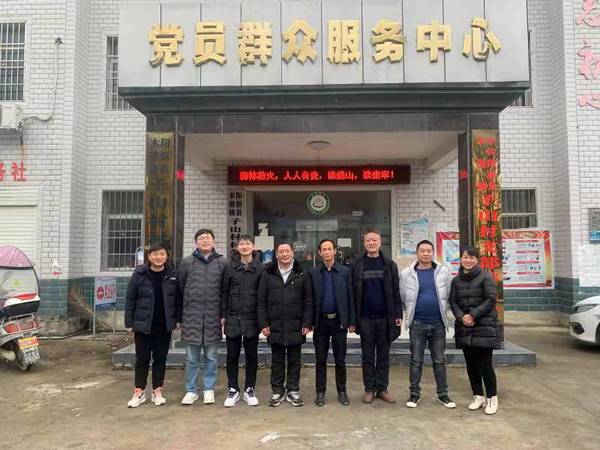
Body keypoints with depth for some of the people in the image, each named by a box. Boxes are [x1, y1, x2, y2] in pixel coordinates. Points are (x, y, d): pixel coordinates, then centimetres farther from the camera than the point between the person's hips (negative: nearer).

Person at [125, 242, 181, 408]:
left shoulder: (172, 274, -2)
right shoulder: (139, 274, -6)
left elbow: (178, 298, 3)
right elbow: (130, 299, -4)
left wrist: (178, 319, 0)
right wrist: (129, 323, -5)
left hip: (164, 326, 1)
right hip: (143, 325, -1)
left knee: (161, 358, 10)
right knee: (142, 359, 9)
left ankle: (157, 391, 23)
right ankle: (139, 392, 22)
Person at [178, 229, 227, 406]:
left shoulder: (222, 262, 2)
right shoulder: (187, 262, 3)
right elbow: (180, 287, 7)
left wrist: (224, 314, 3)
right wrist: (179, 314, 7)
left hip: (213, 317, 0)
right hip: (191, 316, 0)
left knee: (211, 356, 9)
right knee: (192, 357, 8)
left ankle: (209, 389, 22)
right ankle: (191, 390, 21)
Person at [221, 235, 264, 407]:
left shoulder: (260, 268, -1)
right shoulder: (230, 267, 3)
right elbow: (224, 292, 5)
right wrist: (223, 315, 0)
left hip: (252, 319, -1)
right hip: (233, 318, 1)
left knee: (251, 356, 9)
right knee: (232, 356, 7)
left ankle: (250, 390, 22)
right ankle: (233, 390, 20)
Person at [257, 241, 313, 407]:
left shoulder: (302, 275, 2)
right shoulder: (268, 274, 3)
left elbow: (308, 300, 1)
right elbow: (261, 300, 3)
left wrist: (307, 323, -5)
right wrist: (263, 323, -4)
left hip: (296, 326, 0)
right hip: (275, 326, 0)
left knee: (294, 361, 9)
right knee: (277, 361, 10)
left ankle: (293, 391, 22)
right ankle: (277, 391, 22)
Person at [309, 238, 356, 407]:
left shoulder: (345, 271, 1)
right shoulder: (313, 273, 2)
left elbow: (350, 297, 0)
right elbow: (310, 299, 3)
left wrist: (352, 322, -2)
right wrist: (310, 322, -2)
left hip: (339, 321, 0)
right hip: (321, 322, 1)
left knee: (340, 360, 8)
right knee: (320, 360, 8)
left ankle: (342, 391, 22)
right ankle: (320, 392, 18)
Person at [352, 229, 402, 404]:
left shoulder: (390, 265, 4)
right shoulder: (357, 266, 3)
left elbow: (395, 292, 3)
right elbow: (353, 292, 2)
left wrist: (398, 314, -3)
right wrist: (353, 317, -2)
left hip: (385, 318, 1)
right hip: (365, 318, 0)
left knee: (384, 355, 9)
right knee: (368, 356, 8)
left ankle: (382, 388, 20)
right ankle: (369, 389, 19)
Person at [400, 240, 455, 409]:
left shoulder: (443, 272, 0)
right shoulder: (406, 274, -4)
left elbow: (449, 294, 7)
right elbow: (402, 297, 4)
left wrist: (441, 310, 6)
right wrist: (411, 312, 8)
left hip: (438, 323, 1)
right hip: (417, 324, -1)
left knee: (439, 361, 12)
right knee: (416, 361, 7)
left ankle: (443, 394, 24)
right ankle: (414, 394, 18)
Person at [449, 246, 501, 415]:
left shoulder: (485, 277, -4)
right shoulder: (456, 280, 11)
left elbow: (490, 300, -9)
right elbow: (453, 301, 8)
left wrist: (473, 315, -14)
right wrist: (461, 316, -9)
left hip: (484, 326, -5)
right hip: (464, 327, 5)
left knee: (485, 364, -4)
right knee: (471, 364, 10)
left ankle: (492, 398, 12)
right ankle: (478, 396, 22)